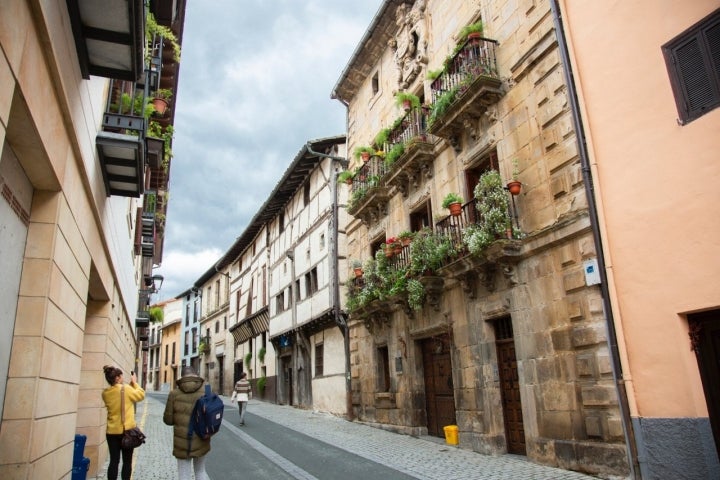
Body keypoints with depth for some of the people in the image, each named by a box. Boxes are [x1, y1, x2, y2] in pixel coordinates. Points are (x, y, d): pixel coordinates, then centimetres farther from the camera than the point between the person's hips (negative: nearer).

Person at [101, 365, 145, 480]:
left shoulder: (105, 393, 0)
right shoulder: (126, 389, -15)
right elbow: (141, 395, -2)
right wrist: (134, 382, 7)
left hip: (112, 431, 4)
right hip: (127, 430, -4)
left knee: (114, 461, 9)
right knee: (127, 461, 8)